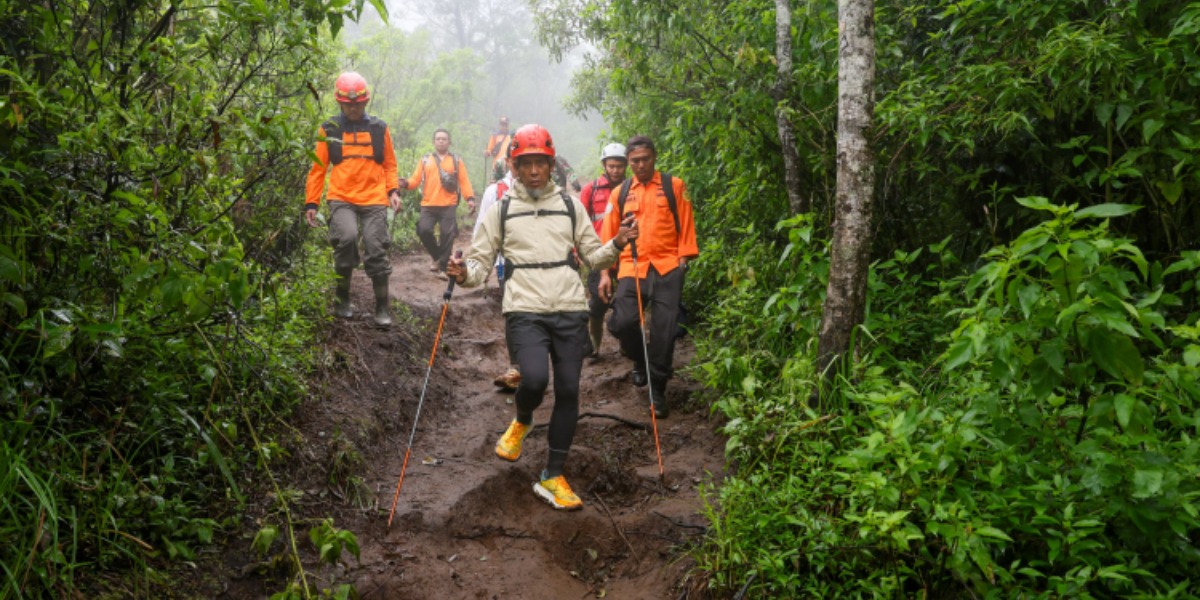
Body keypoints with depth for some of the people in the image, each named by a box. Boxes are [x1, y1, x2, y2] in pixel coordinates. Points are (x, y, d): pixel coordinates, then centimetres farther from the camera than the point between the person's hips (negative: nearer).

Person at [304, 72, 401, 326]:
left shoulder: (379, 128, 10)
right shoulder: (329, 130, 7)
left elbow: (390, 164, 16)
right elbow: (318, 168, 9)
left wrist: (393, 190, 0)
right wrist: (311, 203, 4)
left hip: (374, 200, 1)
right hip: (341, 199, -1)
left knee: (376, 251, -4)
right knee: (347, 238, -25)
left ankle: (382, 308, 10)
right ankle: (342, 296, -4)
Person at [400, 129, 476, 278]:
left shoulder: (456, 161, 11)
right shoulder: (425, 160, 14)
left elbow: (464, 181, 2)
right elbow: (416, 179, 8)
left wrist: (470, 198, -12)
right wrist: (405, 183, -14)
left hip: (449, 205, -1)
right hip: (428, 205, 1)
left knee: (447, 235, -4)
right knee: (423, 231, -12)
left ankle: (443, 267, 8)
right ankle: (438, 257, 12)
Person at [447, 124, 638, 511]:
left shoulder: (569, 204, 12)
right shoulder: (501, 208, 8)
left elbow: (592, 256, 17)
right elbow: (481, 259, 8)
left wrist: (616, 245, -2)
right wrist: (465, 274, -13)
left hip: (570, 310, 3)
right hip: (525, 310, -2)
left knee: (568, 391, 1)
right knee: (534, 378, -25)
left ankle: (552, 478, 16)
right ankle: (522, 421, 13)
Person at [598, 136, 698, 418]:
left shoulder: (674, 186, 7)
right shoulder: (621, 193, 13)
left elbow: (686, 226, 6)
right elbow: (608, 234, 12)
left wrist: (683, 261, -3)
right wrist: (605, 273, 6)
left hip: (667, 268, -1)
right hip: (631, 268, 2)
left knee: (663, 331, -4)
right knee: (622, 323, -14)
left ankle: (658, 391, 11)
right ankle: (640, 361, 19)